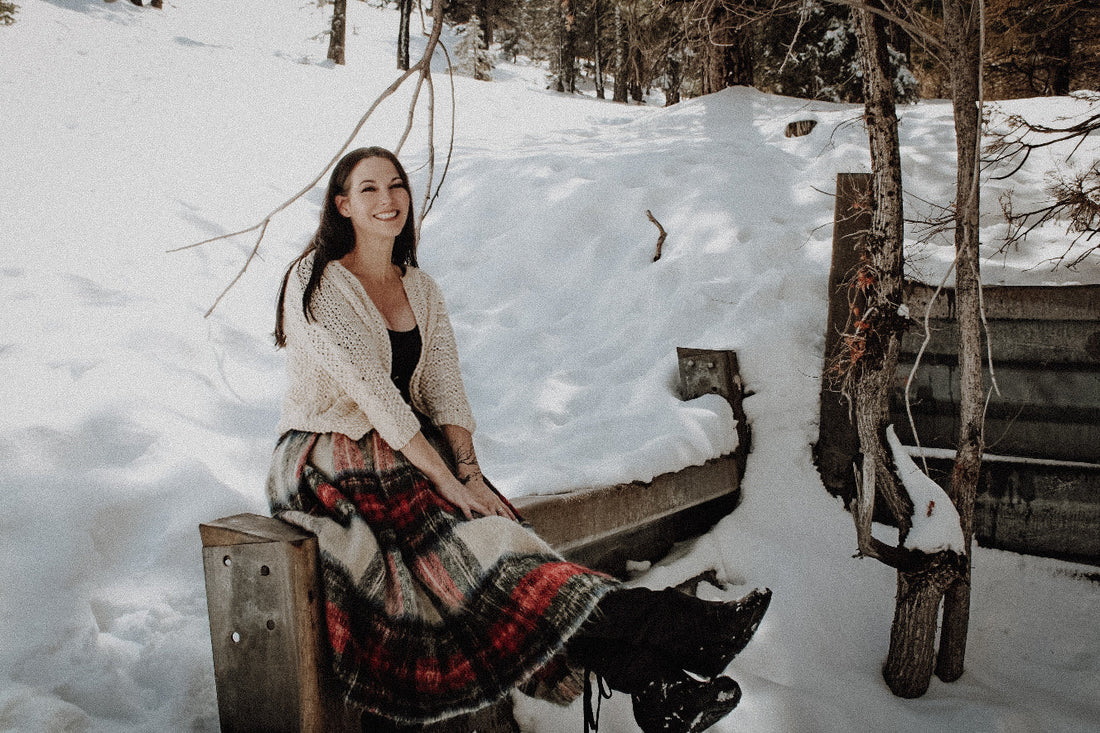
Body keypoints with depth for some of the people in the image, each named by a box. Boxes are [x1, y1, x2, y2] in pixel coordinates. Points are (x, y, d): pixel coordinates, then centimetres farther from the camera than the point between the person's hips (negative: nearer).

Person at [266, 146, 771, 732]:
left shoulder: (421, 289, 12)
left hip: (408, 456, 6)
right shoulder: (317, 283, -8)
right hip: (328, 461, -6)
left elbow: (445, 389, 3)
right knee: (469, 541, -27)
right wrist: (449, 481, -23)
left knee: (491, 528, -21)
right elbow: (372, 394, -18)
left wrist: (468, 471, -14)